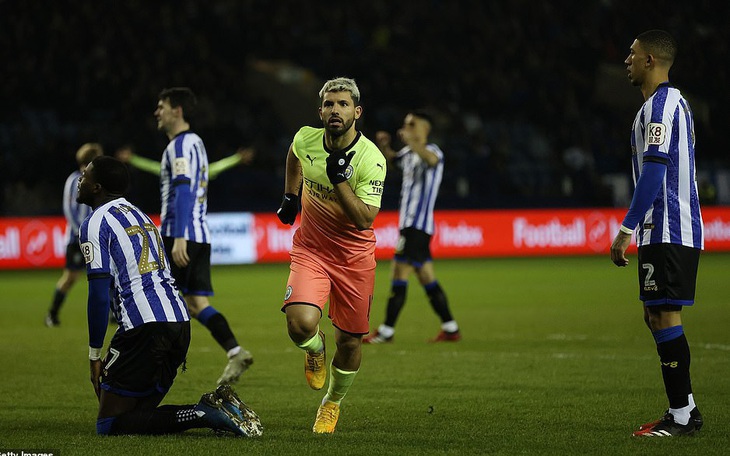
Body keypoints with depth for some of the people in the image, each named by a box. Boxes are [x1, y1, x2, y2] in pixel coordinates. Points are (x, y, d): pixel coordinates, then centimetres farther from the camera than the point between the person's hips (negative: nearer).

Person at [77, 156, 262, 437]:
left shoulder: (95, 224, -3)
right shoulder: (139, 215, 24)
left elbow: (99, 295, -11)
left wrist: (95, 355, -4)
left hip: (144, 327, -9)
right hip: (179, 320, 9)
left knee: (110, 424, -3)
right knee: (138, 411, 17)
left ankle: (203, 414, -20)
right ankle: (214, 408, -4)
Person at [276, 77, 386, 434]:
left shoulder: (372, 160, -20)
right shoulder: (305, 139, -10)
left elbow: (365, 220, -24)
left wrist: (339, 179, -33)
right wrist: (290, 195, 17)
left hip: (354, 255, -1)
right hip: (310, 248, 1)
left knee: (350, 341, 6)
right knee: (301, 324, -23)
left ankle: (333, 403, 36)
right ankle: (315, 350, 15)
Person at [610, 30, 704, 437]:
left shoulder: (660, 105, -13)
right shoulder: (674, 102, 20)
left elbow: (654, 171, -21)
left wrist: (627, 229, -21)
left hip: (667, 232, -10)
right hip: (681, 230, 10)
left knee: (664, 316, -9)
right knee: (659, 316, 13)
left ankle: (681, 417, -7)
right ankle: (686, 408, 15)